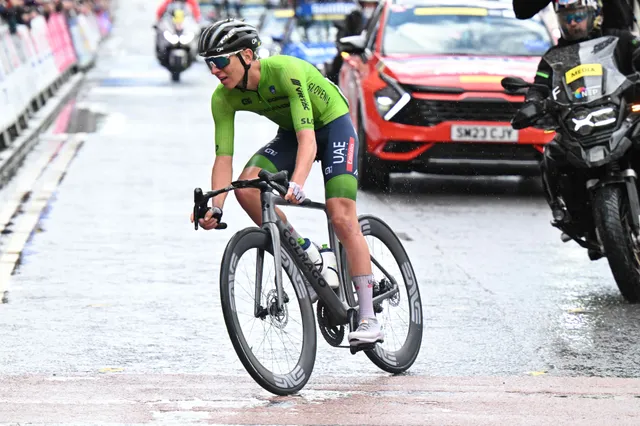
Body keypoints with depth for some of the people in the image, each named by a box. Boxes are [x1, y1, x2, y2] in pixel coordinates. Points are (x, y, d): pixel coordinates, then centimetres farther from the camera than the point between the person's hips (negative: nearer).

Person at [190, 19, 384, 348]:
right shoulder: (224, 98, -16)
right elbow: (223, 157, -18)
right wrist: (215, 208, -34)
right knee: (246, 187, -23)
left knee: (342, 218, -20)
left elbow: (307, 138, -41)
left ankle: (369, 319, -18)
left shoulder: (285, 71, -34)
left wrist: (296, 184, -57)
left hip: (333, 126, -6)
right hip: (290, 132, 6)